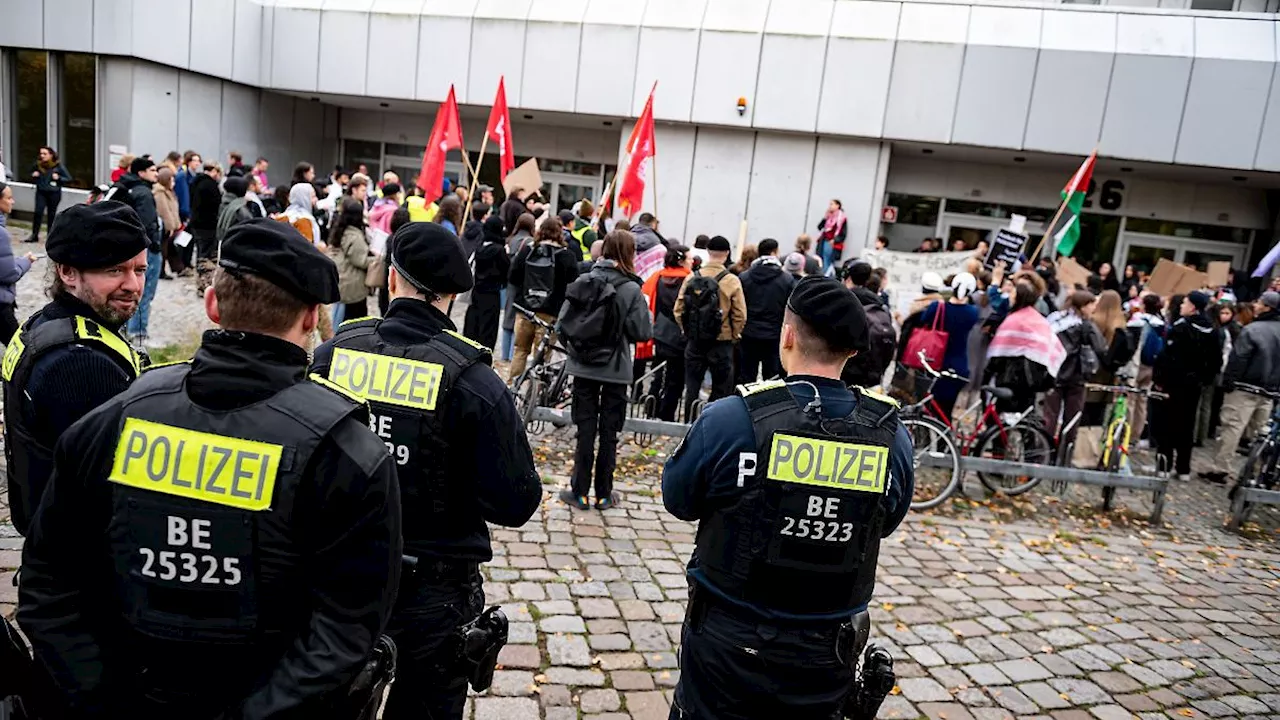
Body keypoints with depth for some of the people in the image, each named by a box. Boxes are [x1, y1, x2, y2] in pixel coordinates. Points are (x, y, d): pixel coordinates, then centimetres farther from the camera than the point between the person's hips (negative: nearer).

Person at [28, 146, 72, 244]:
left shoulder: (58, 166, -7)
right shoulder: (37, 165, 1)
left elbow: (69, 178, -3)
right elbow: (32, 174, 21)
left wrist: (59, 178, -18)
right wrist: (33, 175, -1)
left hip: (54, 194, -2)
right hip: (41, 192, 2)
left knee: (51, 215, 7)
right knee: (38, 212, -9)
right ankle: (34, 235, -3)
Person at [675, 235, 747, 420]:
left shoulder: (691, 278, -5)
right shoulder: (732, 281, -11)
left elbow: (678, 310, -3)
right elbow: (740, 316, -11)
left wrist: (688, 331, 11)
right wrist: (733, 336, 6)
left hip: (694, 342, 2)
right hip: (722, 343, -2)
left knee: (692, 388, 13)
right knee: (721, 391, 10)